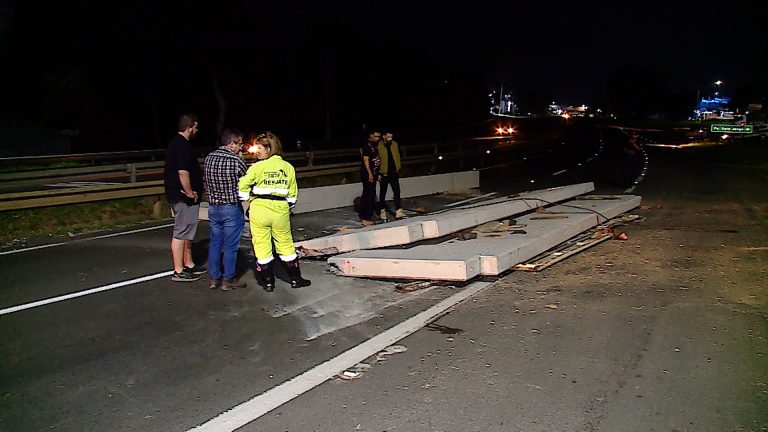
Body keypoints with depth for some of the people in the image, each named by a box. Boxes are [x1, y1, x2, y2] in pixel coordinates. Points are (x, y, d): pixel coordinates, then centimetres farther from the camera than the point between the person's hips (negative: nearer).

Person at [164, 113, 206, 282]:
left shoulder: (175, 143, 15)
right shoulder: (182, 146, -18)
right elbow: (183, 172, -26)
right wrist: (190, 192, -17)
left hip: (179, 196, 11)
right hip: (184, 198, -11)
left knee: (187, 232, 18)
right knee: (181, 233, -5)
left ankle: (189, 265, 28)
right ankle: (179, 271, 0)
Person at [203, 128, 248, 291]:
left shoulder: (209, 158, 2)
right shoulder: (236, 161, -16)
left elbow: (207, 182, 8)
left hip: (213, 207, 6)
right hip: (231, 208, -6)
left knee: (215, 243, 13)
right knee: (230, 245, 4)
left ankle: (214, 278, 20)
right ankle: (228, 280, 12)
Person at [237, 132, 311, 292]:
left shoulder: (258, 167, -8)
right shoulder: (288, 167, 4)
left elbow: (242, 187, -6)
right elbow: (293, 193, 8)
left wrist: (247, 199, 10)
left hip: (260, 209, -3)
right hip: (281, 211, 3)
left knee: (262, 246, 8)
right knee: (286, 244, 15)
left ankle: (268, 282, 15)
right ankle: (296, 279, 21)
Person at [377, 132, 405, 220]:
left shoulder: (395, 144, 5)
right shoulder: (379, 146, -11)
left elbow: (397, 157, 11)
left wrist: (398, 169, 6)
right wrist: (378, 173, -11)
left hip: (394, 173, 4)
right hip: (383, 173, -4)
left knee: (397, 192, -2)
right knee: (382, 193, 9)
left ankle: (398, 211, -1)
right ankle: (383, 211, 21)